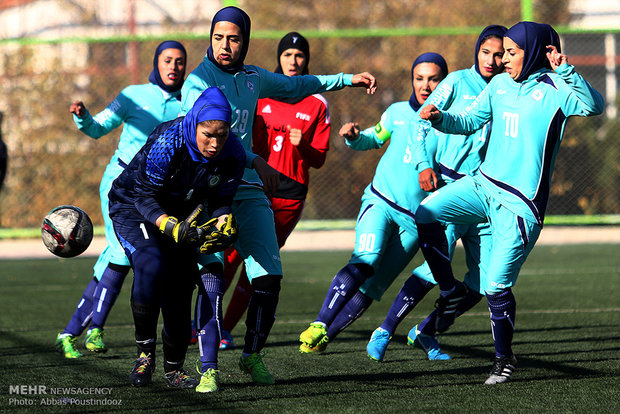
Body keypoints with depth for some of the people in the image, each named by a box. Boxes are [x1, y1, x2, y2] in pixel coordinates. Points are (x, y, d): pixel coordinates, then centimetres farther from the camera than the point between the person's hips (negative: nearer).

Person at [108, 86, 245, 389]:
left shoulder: (232, 155, -20)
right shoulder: (167, 143, -34)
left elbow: (220, 199, -6)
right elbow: (143, 194, -27)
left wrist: (222, 223, -28)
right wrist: (172, 227, -42)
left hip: (181, 213, 5)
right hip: (133, 206, -5)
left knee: (180, 287, 0)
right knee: (150, 265, -29)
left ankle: (174, 368, 19)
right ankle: (144, 350, -14)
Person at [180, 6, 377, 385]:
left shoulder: (252, 78, 14)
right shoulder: (199, 81, -7)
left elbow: (296, 86, 33)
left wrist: (348, 80, 33)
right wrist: (255, 162, -26)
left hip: (249, 190, 6)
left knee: (269, 277, -1)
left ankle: (252, 355, 16)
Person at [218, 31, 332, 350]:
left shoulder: (317, 105, 7)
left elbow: (319, 159, 6)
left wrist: (302, 145, -14)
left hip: (290, 195, 0)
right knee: (230, 252, -14)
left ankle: (226, 329, 4)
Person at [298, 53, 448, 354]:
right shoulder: (398, 112, 6)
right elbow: (375, 138, 22)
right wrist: (354, 137, 1)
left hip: (416, 219, 0)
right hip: (381, 202, 0)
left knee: (374, 286, -3)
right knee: (365, 261, -25)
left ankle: (324, 338, 4)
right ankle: (318, 326, -26)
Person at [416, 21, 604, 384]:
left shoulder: (554, 91, -11)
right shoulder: (501, 85, 9)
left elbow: (594, 106, -29)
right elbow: (469, 122, 18)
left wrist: (565, 70, -38)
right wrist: (439, 118, -1)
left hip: (520, 204, -7)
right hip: (484, 186, 7)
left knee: (496, 286, -8)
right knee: (426, 213, -12)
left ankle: (505, 357, 14)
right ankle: (450, 291, 8)